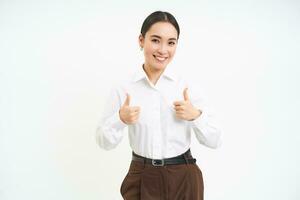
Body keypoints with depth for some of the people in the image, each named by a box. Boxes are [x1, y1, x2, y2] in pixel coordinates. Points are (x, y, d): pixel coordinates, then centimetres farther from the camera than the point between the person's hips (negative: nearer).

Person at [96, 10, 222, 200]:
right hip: (142, 180, 0)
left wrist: (196, 115, -19)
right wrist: (120, 119, -20)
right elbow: (104, 142, -1)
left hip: (184, 179, 1)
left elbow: (215, 141, -2)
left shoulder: (187, 86, -7)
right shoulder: (124, 89, -6)